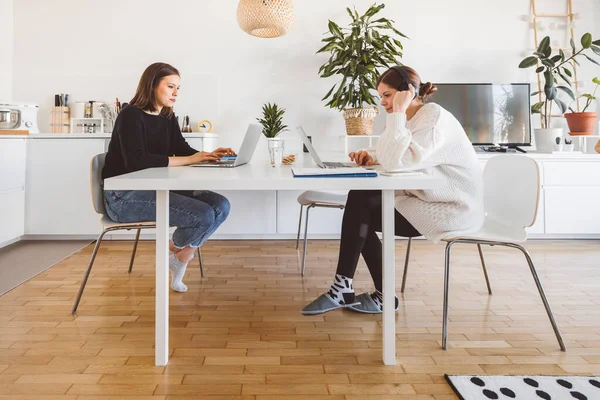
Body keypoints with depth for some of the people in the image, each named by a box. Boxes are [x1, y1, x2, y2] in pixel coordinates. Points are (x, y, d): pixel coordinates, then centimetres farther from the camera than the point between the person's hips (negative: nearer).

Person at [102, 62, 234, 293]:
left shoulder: (167, 118, 11)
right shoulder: (130, 116, -13)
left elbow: (182, 150, 11)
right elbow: (136, 161, -27)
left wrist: (209, 155, -10)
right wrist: (187, 160, -29)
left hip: (156, 189, 8)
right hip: (124, 196, -8)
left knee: (221, 206, -11)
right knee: (203, 215, -25)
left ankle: (180, 259, 5)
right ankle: (174, 250, 9)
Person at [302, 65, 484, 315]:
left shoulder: (434, 118, -20)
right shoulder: (414, 118, 10)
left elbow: (395, 162, -32)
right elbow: (394, 156, 17)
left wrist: (397, 112, -25)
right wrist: (372, 155, -6)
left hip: (452, 210, -9)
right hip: (426, 199, 9)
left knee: (360, 208, -13)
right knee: (359, 200, -2)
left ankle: (343, 290, 1)